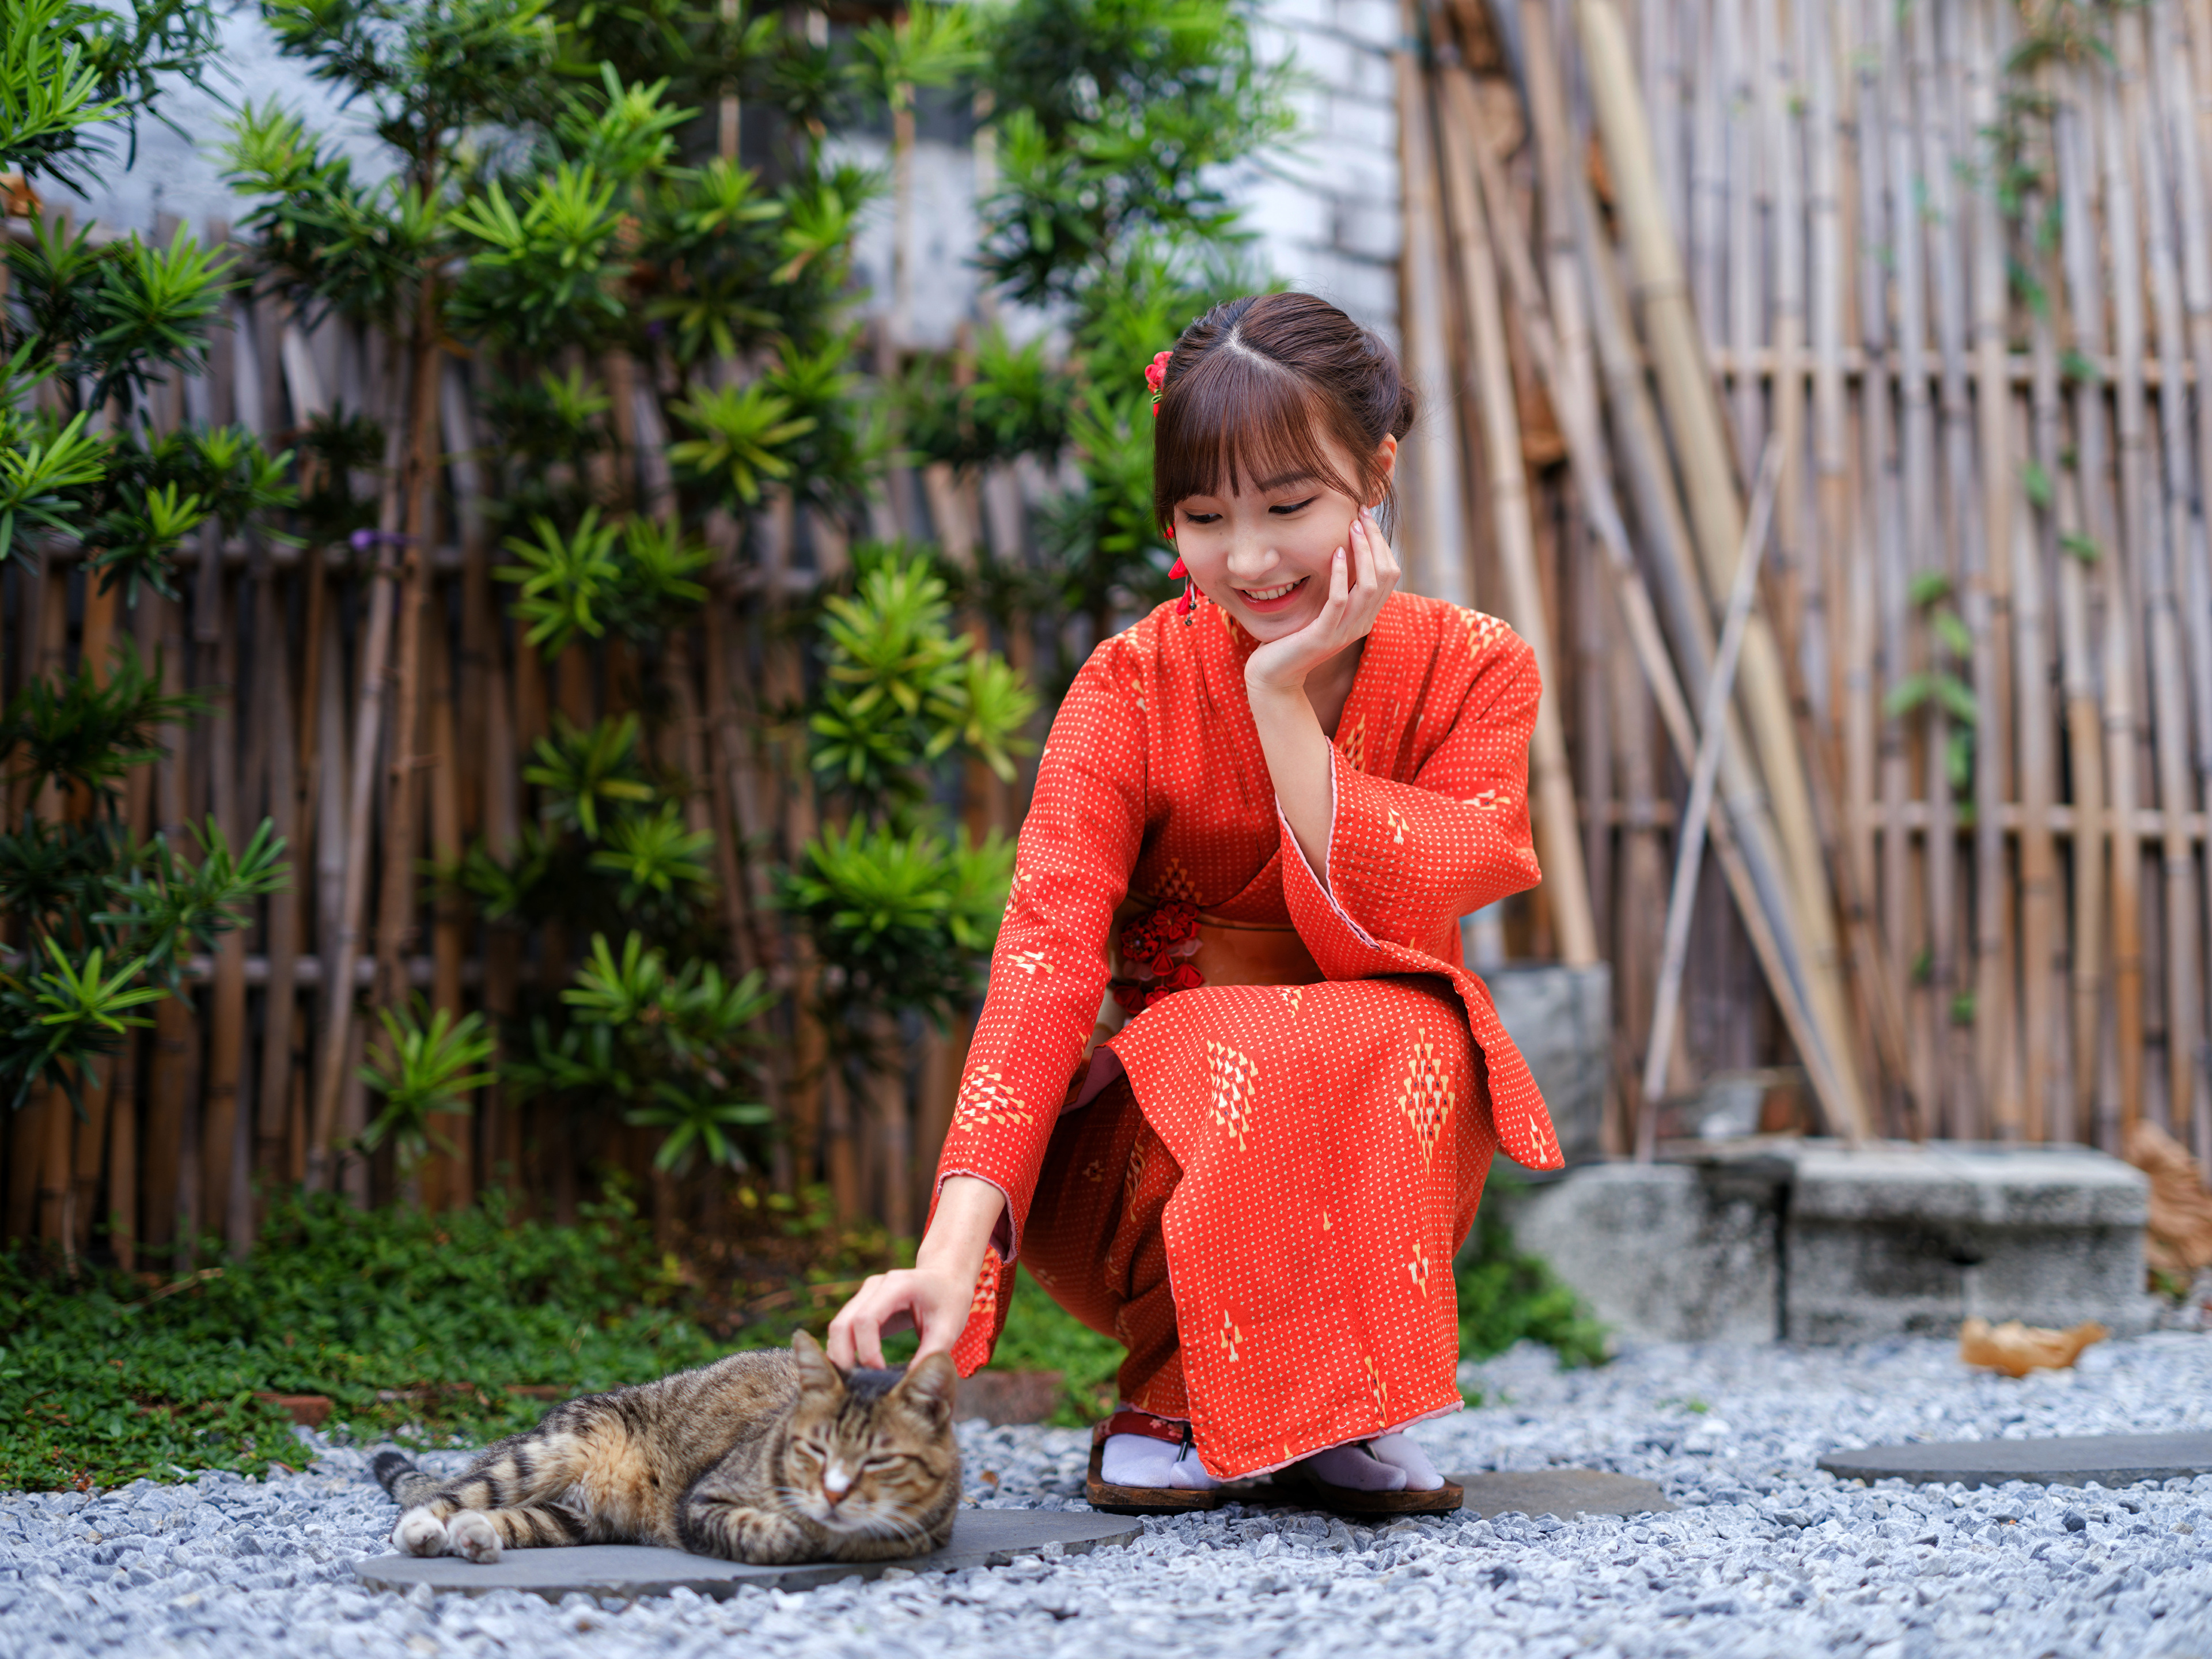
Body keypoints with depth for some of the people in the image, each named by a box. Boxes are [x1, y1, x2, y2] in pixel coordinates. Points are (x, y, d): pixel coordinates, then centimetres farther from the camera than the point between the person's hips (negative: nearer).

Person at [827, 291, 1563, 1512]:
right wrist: (955, 1245, -40)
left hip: (1375, 1124, 2)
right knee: (1245, 1063, -35)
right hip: (1151, 1144, -1)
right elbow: (1047, 951, -27)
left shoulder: (1474, 673, -7)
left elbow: (1383, 930, -21)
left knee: (1408, 1044, -32)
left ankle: (1336, 1406, -8)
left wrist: (1284, 698, -24)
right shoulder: (1135, 687, -12)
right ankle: (1175, 1399, -9)